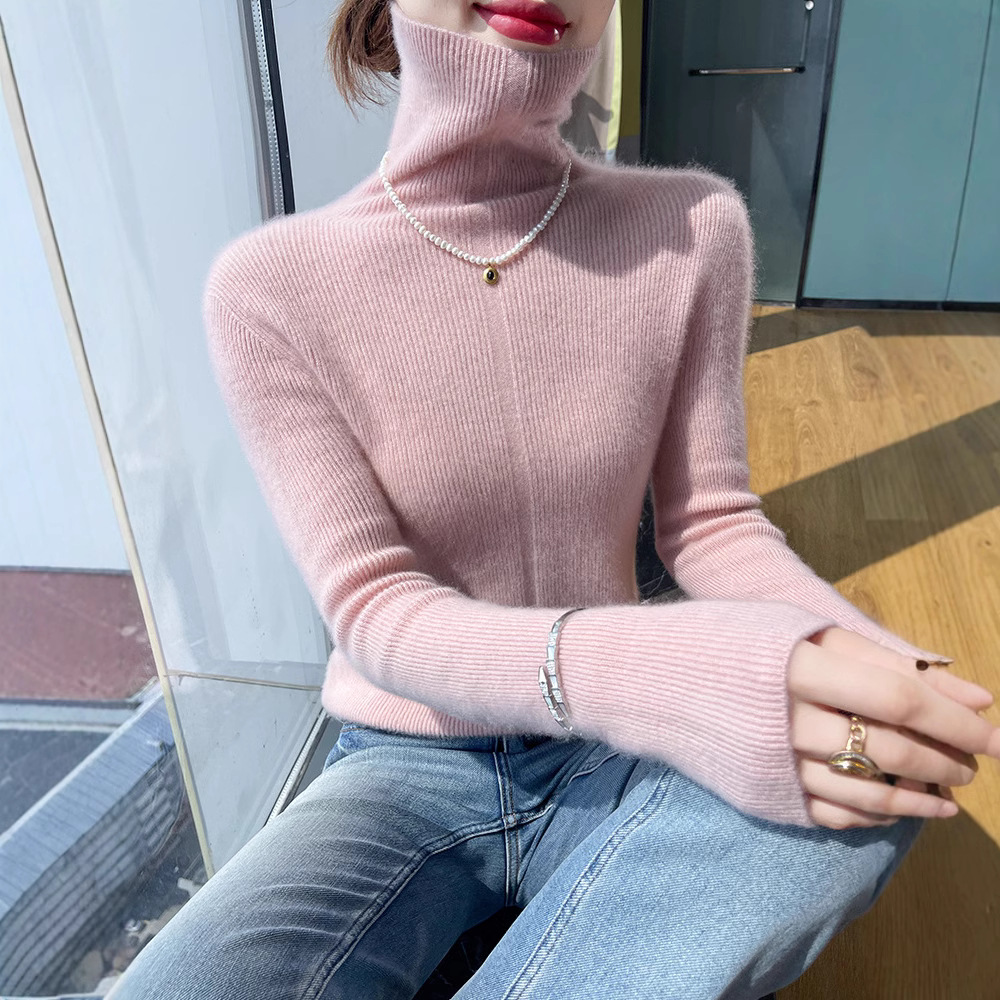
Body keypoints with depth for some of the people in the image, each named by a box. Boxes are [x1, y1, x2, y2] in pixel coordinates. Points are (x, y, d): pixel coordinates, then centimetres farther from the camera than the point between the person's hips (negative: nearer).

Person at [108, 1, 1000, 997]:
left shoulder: (690, 228, -8)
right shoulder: (271, 286, -13)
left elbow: (711, 523, -3)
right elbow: (370, 610, -17)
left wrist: (875, 668, -25)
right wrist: (649, 668, -36)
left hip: (610, 763, 3)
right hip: (404, 763, -2)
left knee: (876, 765, -28)